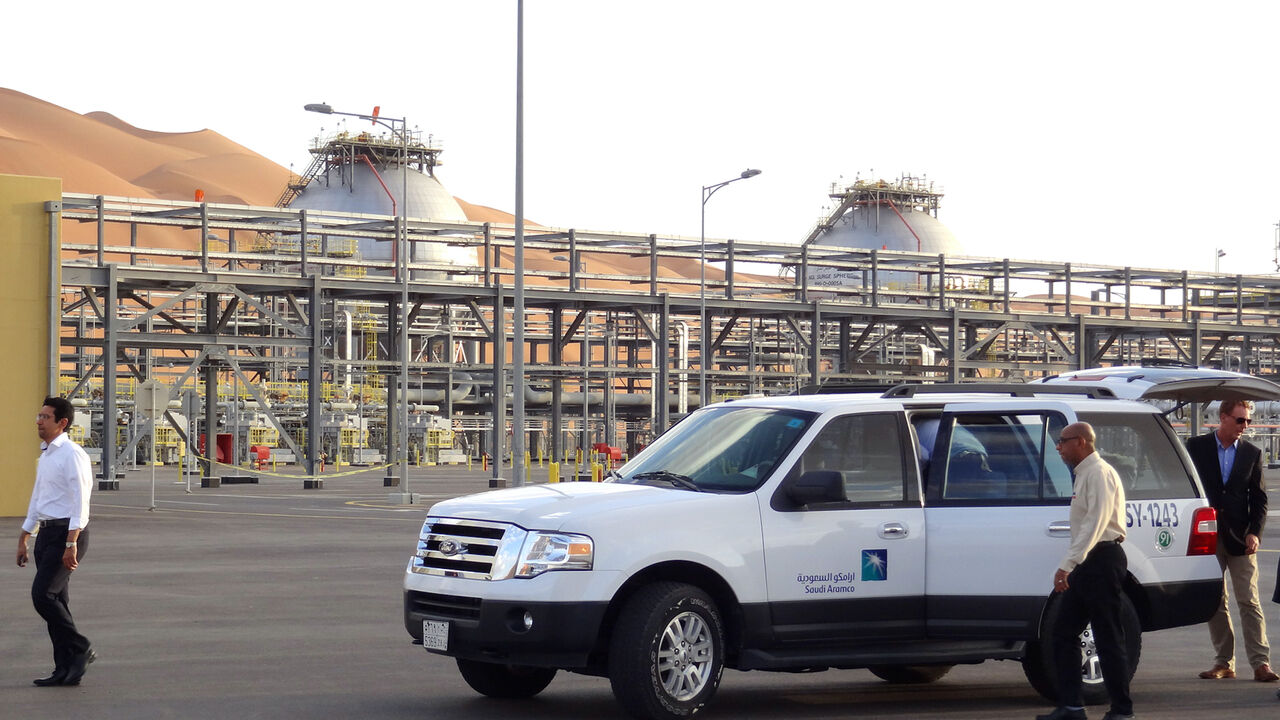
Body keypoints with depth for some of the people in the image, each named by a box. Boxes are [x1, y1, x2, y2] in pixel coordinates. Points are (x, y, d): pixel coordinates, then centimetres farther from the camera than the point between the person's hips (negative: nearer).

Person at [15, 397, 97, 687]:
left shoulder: (71, 454, -12)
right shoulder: (45, 455, 16)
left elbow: (79, 501, -18)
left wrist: (71, 544, -24)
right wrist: (23, 539, 26)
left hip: (67, 532, -9)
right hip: (47, 533, 9)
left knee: (43, 594, -16)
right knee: (55, 600, 7)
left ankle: (80, 648, -1)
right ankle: (65, 670, 10)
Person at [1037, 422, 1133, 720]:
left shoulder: (1099, 473, -13)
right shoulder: (1084, 474, 19)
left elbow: (1095, 523, -22)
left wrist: (1067, 565, -27)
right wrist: (1070, 567, 21)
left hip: (1102, 561, -10)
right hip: (1087, 563, 10)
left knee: (1108, 637, -5)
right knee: (1063, 631, 8)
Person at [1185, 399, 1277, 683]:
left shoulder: (1252, 453, 6)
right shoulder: (1196, 447, 2)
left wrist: (1254, 532, -7)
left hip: (1240, 539, 0)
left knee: (1249, 602, -5)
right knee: (1215, 603, 5)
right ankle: (1224, 662, 12)